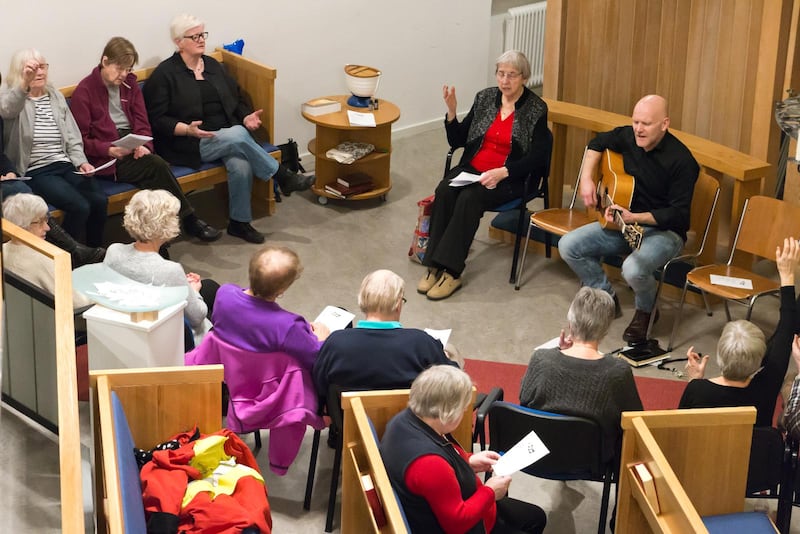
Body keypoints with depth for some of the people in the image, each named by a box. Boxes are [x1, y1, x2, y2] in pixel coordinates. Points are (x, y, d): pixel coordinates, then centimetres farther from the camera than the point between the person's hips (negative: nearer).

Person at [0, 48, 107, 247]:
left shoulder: (56, 96, 18)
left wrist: (81, 162, -1)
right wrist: (24, 84, -46)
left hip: (65, 164, 5)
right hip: (35, 171, -5)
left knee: (99, 200, -20)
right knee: (79, 206, -27)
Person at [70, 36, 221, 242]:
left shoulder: (130, 84, 16)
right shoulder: (84, 91, -1)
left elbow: (142, 123, 12)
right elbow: (81, 140, -4)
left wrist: (143, 145, -10)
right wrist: (110, 150, -21)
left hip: (132, 149, 5)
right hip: (105, 160, -5)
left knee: (156, 168, -28)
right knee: (157, 166, -28)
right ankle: (190, 221, -17)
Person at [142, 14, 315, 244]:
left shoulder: (213, 66, 16)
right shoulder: (164, 74, -2)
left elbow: (237, 99, 21)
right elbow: (158, 119, -8)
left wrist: (246, 117, -1)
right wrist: (188, 129, -24)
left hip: (227, 136, 5)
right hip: (190, 145, -5)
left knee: (241, 165, -29)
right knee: (238, 135, -32)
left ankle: (239, 223, -11)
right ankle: (283, 177, -17)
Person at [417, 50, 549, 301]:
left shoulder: (536, 109, -4)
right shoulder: (485, 98, 9)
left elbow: (537, 157, -10)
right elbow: (457, 141, 12)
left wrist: (502, 172, -22)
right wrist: (451, 111, -6)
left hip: (509, 179, -4)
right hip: (472, 168, 4)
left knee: (469, 198, -32)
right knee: (444, 190, -26)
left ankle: (451, 271, -28)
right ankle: (435, 267, -26)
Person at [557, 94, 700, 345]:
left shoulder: (681, 161, -23)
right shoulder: (629, 137, -5)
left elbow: (678, 214, -23)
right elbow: (598, 143, 17)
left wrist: (634, 218, -33)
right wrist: (586, 179, 2)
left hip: (664, 230, -7)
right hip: (625, 221, 7)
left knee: (633, 269, -36)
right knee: (568, 246, -6)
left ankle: (646, 311, 1)